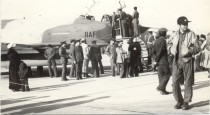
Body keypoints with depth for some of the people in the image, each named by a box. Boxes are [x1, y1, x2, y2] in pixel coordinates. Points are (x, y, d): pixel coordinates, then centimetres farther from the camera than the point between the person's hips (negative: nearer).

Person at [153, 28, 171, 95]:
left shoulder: (156, 41, 11)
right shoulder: (163, 40, -14)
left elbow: (154, 51, 11)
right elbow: (160, 51, -18)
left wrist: (156, 60, 10)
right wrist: (156, 59, -9)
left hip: (159, 62, 8)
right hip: (164, 61, -8)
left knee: (161, 75, 10)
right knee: (167, 74, 0)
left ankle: (162, 90, 12)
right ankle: (160, 87, -9)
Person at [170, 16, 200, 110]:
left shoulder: (191, 34, -3)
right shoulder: (174, 35, 6)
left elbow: (197, 48, -4)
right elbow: (170, 43, 24)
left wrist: (188, 51, -21)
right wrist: (173, 50, 3)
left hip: (187, 61, -3)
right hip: (177, 61, 3)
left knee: (188, 83, 3)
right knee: (175, 82, -1)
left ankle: (186, 102, 15)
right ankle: (179, 101, 14)